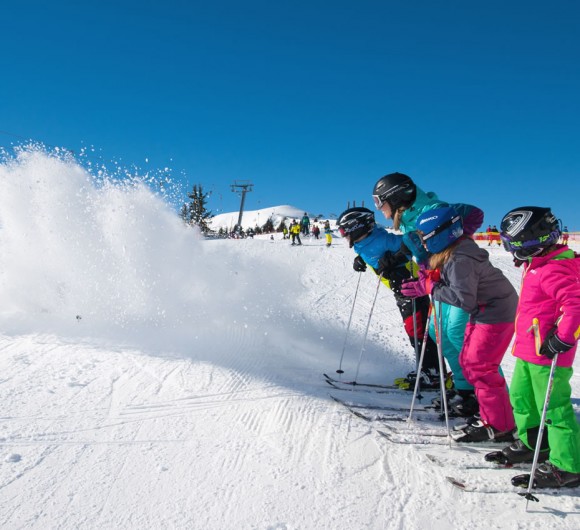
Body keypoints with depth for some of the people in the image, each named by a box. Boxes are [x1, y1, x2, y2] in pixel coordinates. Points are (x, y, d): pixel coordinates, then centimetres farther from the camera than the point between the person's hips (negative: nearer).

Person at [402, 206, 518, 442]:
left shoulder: (460, 260, -26)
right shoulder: (451, 253, 4)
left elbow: (464, 298, -30)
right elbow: (451, 282, 11)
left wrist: (431, 288, -22)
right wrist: (425, 284, -4)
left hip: (495, 314, -10)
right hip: (483, 311, 10)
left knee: (479, 367, -5)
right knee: (468, 361, 13)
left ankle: (498, 426, 7)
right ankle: (493, 413, 24)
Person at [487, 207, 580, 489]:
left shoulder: (554, 270, -21)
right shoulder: (537, 265, 12)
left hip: (547, 355, -11)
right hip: (527, 351, 11)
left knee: (554, 409, -1)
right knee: (520, 397, 21)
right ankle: (530, 444, 39)